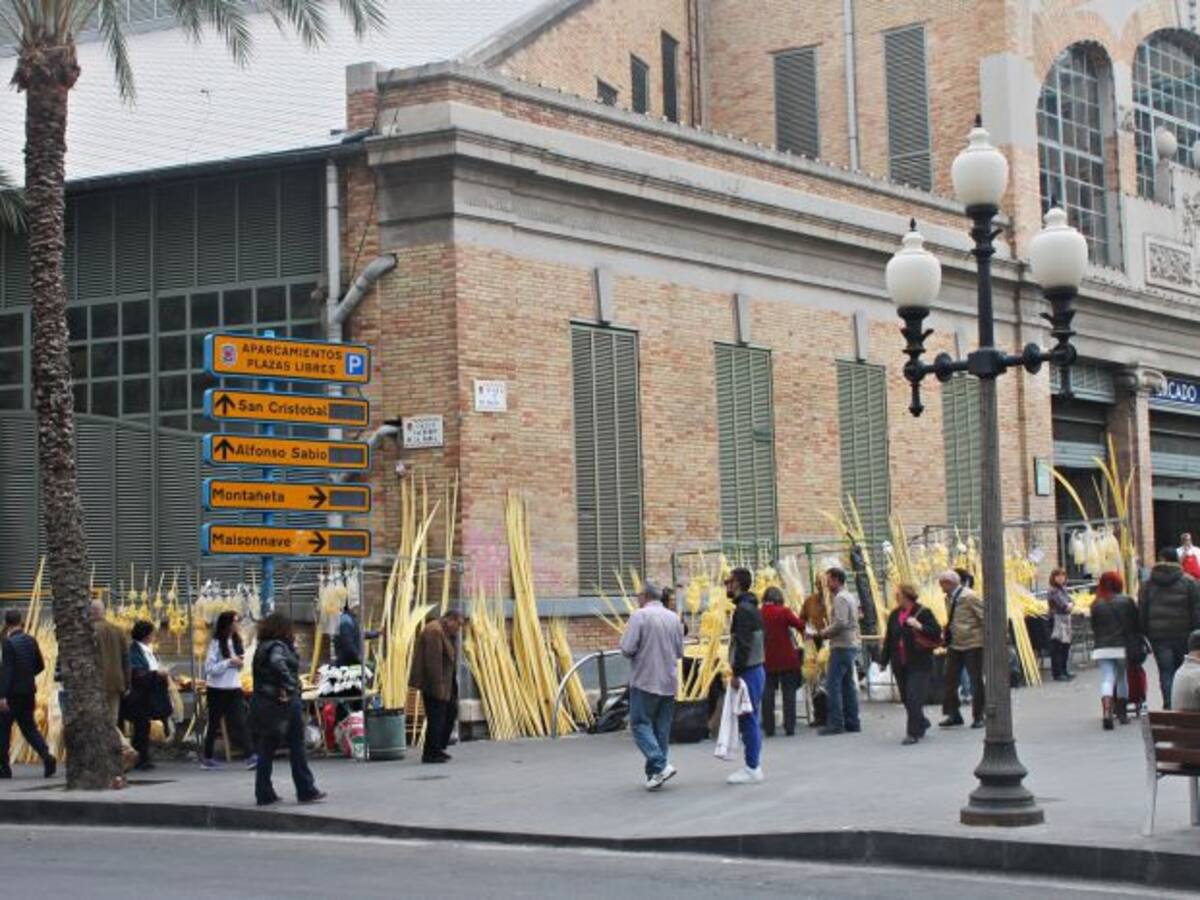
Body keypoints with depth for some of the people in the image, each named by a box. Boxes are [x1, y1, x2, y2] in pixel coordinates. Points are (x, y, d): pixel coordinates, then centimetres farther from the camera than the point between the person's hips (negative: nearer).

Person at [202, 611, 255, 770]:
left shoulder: (236, 641, 9)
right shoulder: (216, 643, -11)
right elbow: (209, 668, -16)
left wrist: (240, 662, -1)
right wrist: (229, 662, -20)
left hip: (234, 688, 5)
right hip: (217, 690, -5)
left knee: (239, 723, -5)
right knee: (214, 724, 7)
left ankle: (251, 756, -13)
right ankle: (207, 758, 19)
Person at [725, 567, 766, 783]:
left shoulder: (743, 609, -15)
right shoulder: (752, 607, 16)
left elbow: (743, 644, -22)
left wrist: (737, 673, -19)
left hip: (748, 671, -10)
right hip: (757, 669, 10)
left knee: (748, 720, -6)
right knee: (751, 720, 13)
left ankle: (752, 769, -3)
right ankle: (754, 766, 18)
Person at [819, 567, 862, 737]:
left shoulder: (840, 598, -13)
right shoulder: (851, 597, 18)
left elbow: (840, 622, -23)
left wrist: (825, 632, -9)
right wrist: (829, 632, 13)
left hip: (841, 646, -10)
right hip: (851, 645, 10)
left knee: (833, 685, -8)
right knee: (849, 685, 12)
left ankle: (836, 724, -10)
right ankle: (852, 722, 14)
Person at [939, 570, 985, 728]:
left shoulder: (969, 597, -16)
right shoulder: (949, 598, 8)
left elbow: (985, 617, -15)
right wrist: (947, 636, 10)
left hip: (972, 645, -8)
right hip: (955, 645, 8)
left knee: (976, 682, 2)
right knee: (950, 680, 6)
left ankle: (978, 717, 11)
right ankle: (953, 715, 15)